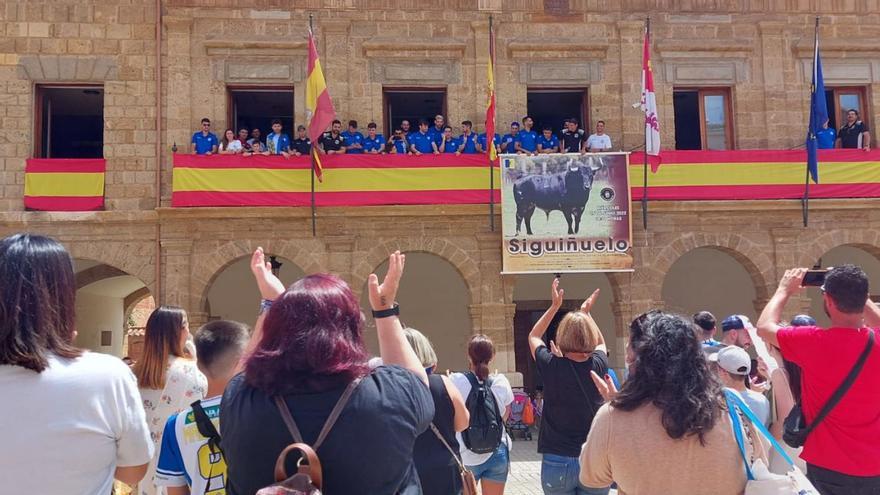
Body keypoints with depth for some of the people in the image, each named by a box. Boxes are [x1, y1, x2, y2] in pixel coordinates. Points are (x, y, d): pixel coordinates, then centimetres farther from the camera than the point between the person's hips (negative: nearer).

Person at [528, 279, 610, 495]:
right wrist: (586, 312, 25)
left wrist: (555, 306, 14)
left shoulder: (551, 366, -11)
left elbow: (533, 337, 11)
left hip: (557, 462, -1)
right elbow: (601, 343, 20)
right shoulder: (597, 366, -7)